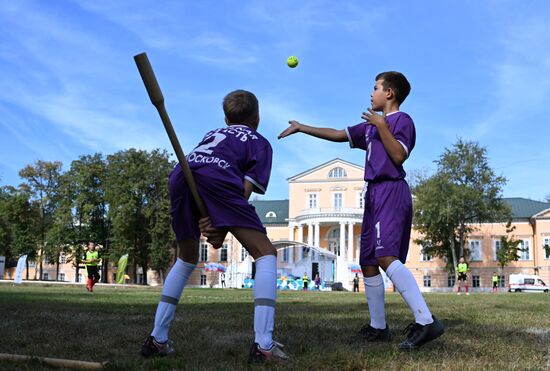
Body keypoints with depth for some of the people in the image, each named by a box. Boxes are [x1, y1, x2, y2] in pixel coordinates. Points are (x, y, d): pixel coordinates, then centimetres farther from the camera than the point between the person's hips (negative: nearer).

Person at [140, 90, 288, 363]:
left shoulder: (212, 134, 40)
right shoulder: (260, 142, 27)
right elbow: (247, 187, 8)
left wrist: (207, 220, 8)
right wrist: (223, 228, 0)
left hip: (180, 177, 5)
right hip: (216, 179, -5)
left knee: (186, 259, 26)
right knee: (265, 254, 6)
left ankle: (157, 340, 21)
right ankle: (263, 346, -8)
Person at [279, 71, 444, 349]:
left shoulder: (402, 120, -1)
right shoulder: (371, 125, 23)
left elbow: (399, 155, -15)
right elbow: (338, 135, 29)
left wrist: (381, 125, -13)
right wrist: (302, 128, 31)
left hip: (391, 191, -9)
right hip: (375, 193, 9)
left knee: (385, 256, -26)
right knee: (368, 262, 7)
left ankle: (426, 321, -32)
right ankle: (378, 327, 14)